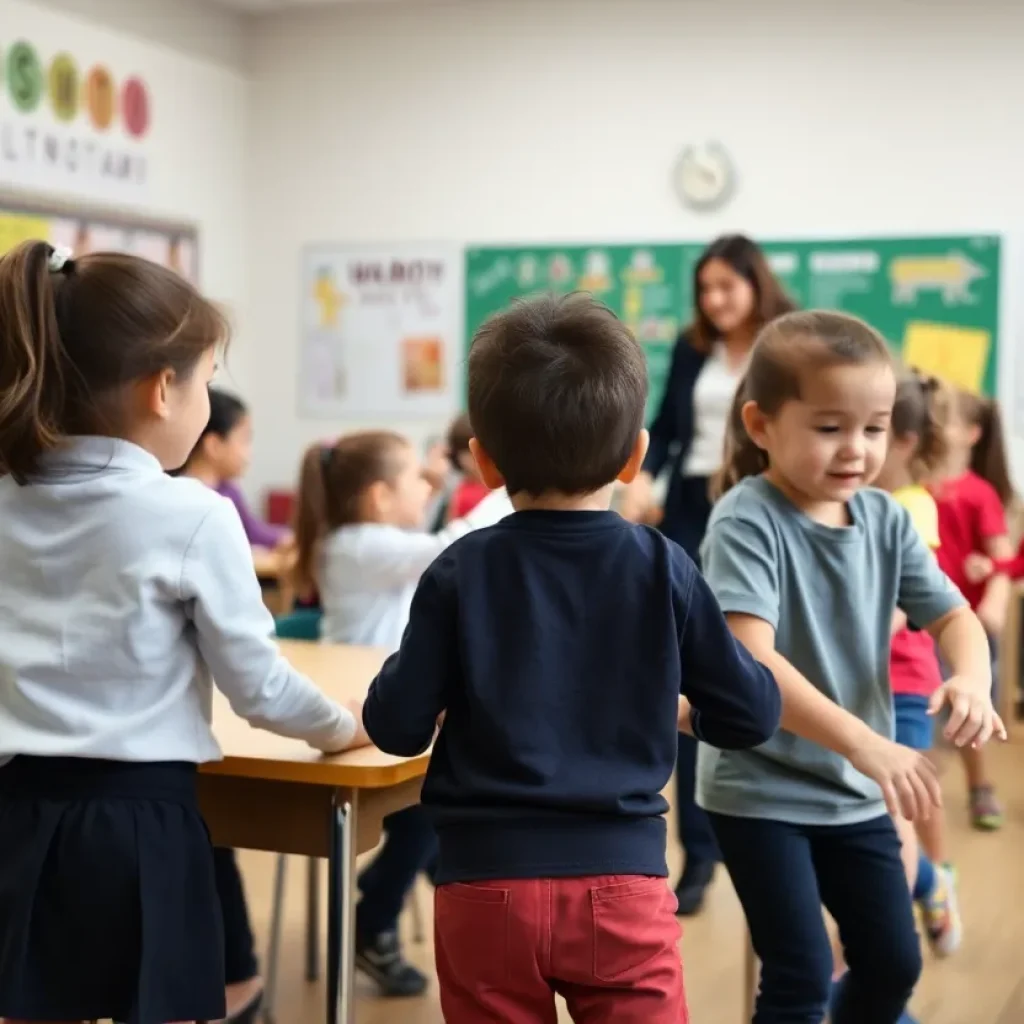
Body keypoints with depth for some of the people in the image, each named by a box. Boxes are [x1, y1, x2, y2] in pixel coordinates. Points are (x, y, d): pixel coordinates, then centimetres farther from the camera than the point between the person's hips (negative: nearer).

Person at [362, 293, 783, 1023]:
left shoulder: (462, 572, -5)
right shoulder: (662, 568, -3)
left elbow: (397, 726, -4)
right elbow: (753, 714, 2)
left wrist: (398, 670, 16)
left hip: (488, 883, 0)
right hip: (622, 883, 0)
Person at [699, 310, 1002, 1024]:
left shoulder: (885, 518, -1)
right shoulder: (747, 521, -20)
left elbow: (952, 615, 3)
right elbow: (749, 662, -30)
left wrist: (972, 678, -21)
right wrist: (864, 742, -40)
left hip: (856, 789, 6)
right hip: (760, 788, -6)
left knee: (895, 963, 14)